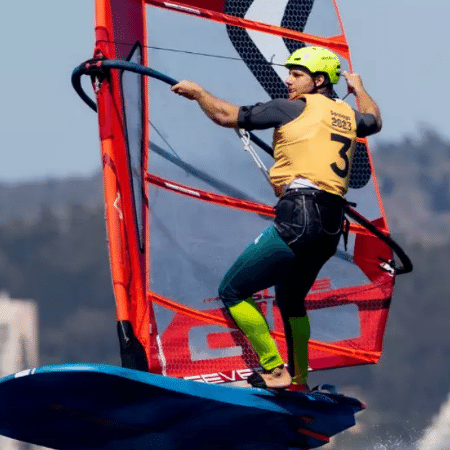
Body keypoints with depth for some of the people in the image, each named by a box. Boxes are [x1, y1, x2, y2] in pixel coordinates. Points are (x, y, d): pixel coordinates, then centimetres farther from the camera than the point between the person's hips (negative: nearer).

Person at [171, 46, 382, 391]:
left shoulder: (294, 108, -2)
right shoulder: (347, 115, 18)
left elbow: (227, 116, -2)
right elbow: (374, 121, 44)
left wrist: (197, 92, 15)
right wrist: (359, 88, 62)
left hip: (299, 219, -8)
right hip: (332, 225, 8)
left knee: (233, 292, 0)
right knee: (291, 300, 30)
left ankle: (275, 372, -4)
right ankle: (299, 380, 34)